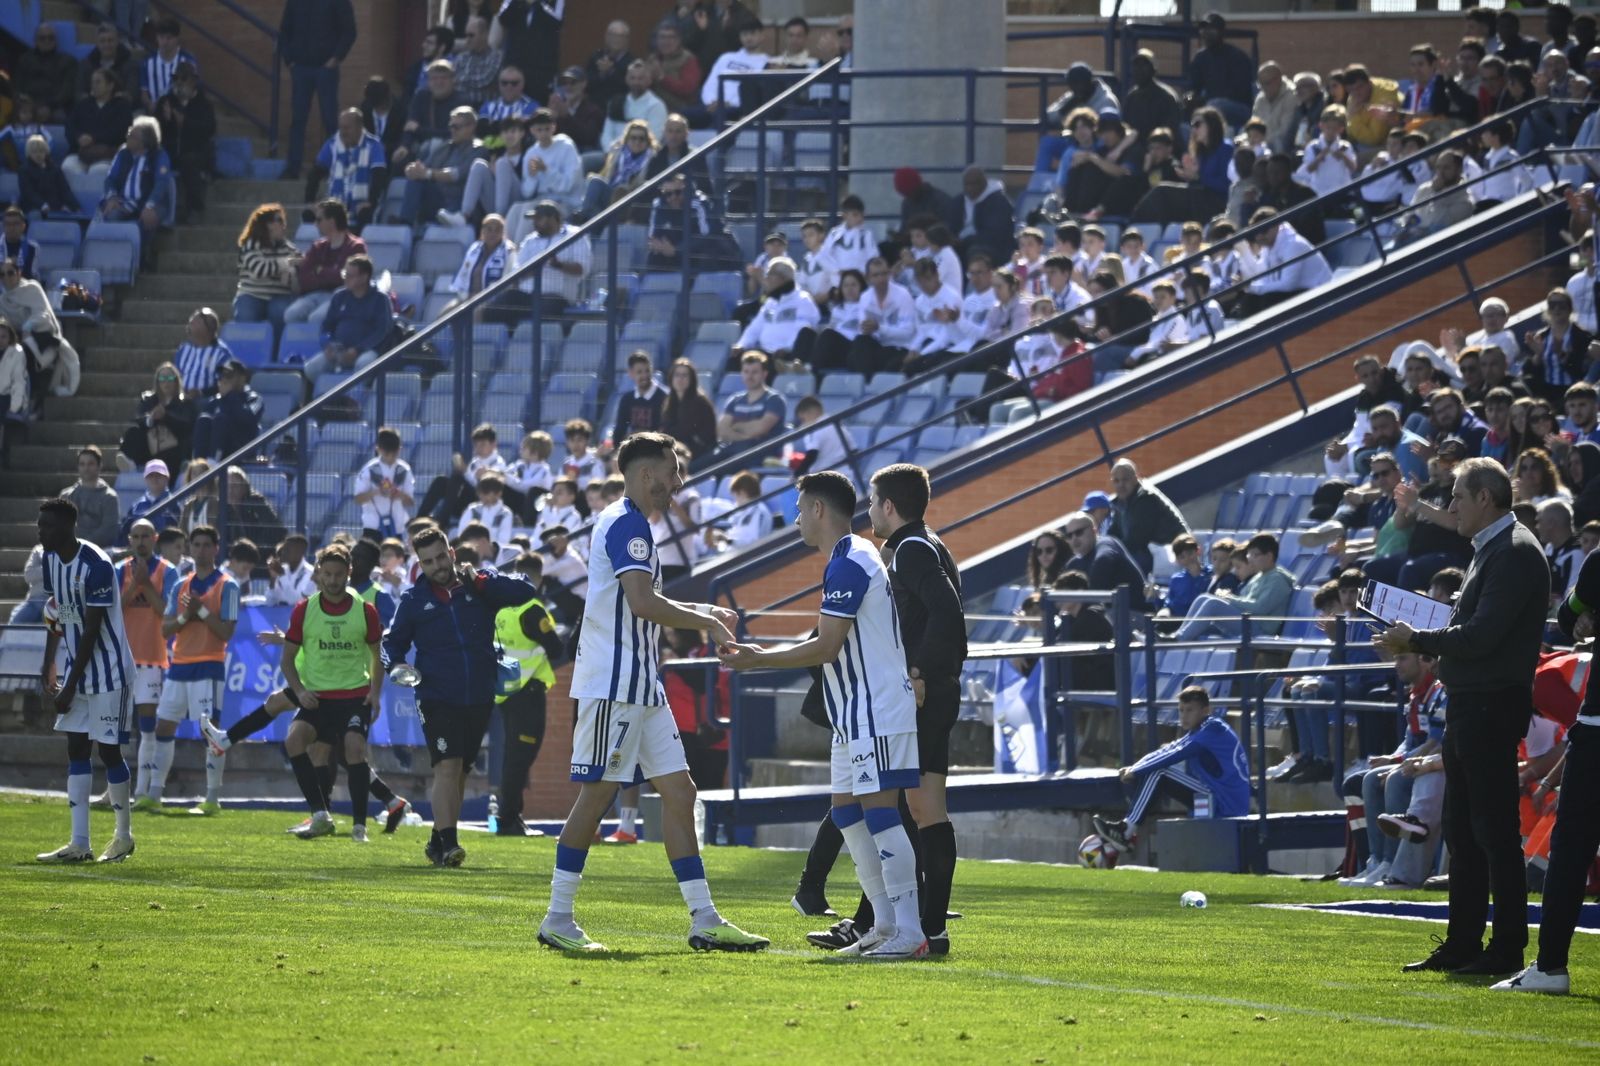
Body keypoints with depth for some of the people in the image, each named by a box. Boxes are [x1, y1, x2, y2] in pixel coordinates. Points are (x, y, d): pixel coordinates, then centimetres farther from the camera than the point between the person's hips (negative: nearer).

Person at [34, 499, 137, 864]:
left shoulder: (97, 566, -22)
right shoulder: (50, 560, 3)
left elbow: (91, 631, -20)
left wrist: (70, 686, -17)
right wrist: (47, 672, 6)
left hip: (108, 672, -8)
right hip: (77, 668, 8)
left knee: (108, 749, -3)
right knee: (76, 749, 3)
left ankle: (124, 834, 15)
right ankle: (79, 844, 3)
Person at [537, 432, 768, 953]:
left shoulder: (628, 523, 20)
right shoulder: (627, 523, -13)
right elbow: (642, 602, -24)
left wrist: (701, 613, 22)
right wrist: (706, 621, -13)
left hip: (641, 688, 10)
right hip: (613, 685, -10)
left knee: (679, 792, 6)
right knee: (597, 793, -6)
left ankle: (704, 920, 4)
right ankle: (557, 919, -1)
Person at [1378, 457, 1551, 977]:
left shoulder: (1515, 553, -16)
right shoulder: (1490, 550, 17)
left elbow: (1481, 637, -22)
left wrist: (1416, 640, -12)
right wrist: (1422, 643, 5)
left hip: (1493, 705, -11)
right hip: (1470, 705, 11)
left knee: (1495, 831, -6)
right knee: (1463, 832, 14)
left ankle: (1507, 948, -3)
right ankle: (1462, 944, 20)